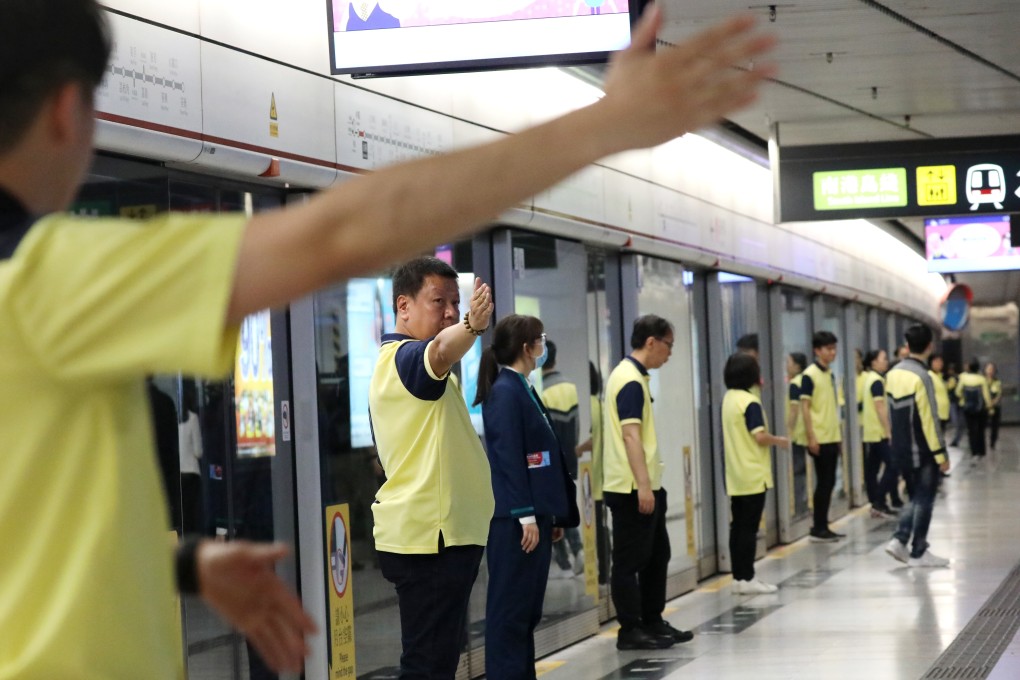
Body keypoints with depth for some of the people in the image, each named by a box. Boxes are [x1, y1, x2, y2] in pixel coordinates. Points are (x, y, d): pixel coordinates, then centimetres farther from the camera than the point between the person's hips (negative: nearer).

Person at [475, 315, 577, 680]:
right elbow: (508, 457, -18)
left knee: (528, 607, 12)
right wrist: (526, 516, -20)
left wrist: (552, 514, 17)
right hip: (515, 519, -9)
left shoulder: (524, 389, 15)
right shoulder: (504, 392, -13)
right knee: (510, 607, -4)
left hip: (535, 513, 9)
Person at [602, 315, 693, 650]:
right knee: (630, 560, -3)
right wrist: (643, 486, -26)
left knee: (657, 554, 16)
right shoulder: (630, 380, -16)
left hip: (644, 486, 10)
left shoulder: (631, 375, 15)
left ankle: (652, 623, 24)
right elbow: (630, 435, -23)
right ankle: (630, 631, 2)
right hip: (633, 488, -10)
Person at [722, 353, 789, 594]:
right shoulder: (750, 402, -15)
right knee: (749, 527, -4)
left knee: (738, 526, 9)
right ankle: (747, 579, -3)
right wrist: (779, 440, -4)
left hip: (735, 475, 8)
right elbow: (760, 437, -21)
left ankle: (739, 577, 13)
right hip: (753, 475, -8)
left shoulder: (728, 399, 10)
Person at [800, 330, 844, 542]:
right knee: (823, 483, -4)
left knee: (829, 482, 9)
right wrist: (811, 437, -18)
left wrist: (838, 432, 17)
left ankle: (823, 526, 15)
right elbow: (805, 407, -13)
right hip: (819, 439, -7)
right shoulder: (809, 375, -11)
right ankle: (818, 529, 2)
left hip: (832, 437, 7)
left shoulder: (830, 374, 13)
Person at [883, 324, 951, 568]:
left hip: (901, 450, 7)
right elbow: (929, 420, -19)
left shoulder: (893, 374, 5)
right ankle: (918, 553, 7)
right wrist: (941, 454, -14)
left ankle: (899, 540, 4)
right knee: (923, 501, 2)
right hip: (922, 451, -7)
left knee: (915, 498, 17)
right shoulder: (921, 377, -19)